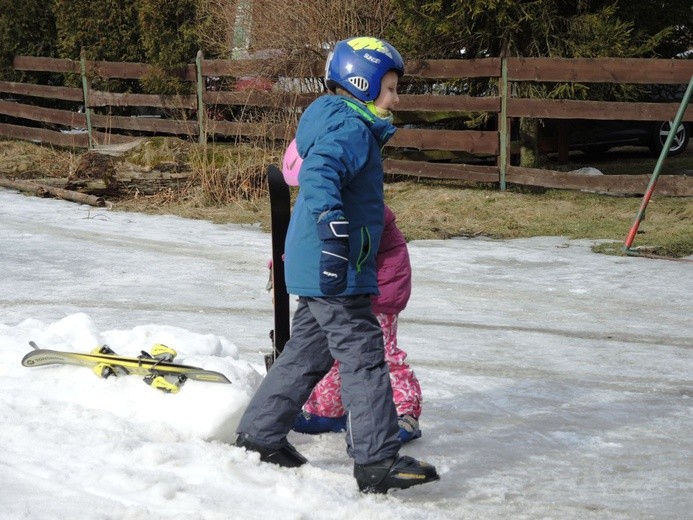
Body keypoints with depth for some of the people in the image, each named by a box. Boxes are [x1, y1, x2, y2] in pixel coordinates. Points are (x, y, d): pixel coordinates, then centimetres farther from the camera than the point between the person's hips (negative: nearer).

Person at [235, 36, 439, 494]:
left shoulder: (354, 128, 19)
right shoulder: (352, 130, -15)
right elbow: (319, 173, -32)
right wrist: (334, 232, -42)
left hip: (319, 270, 11)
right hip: (333, 271, -11)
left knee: (309, 351, 18)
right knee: (364, 357, -8)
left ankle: (260, 434, 25)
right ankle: (377, 460, -7)